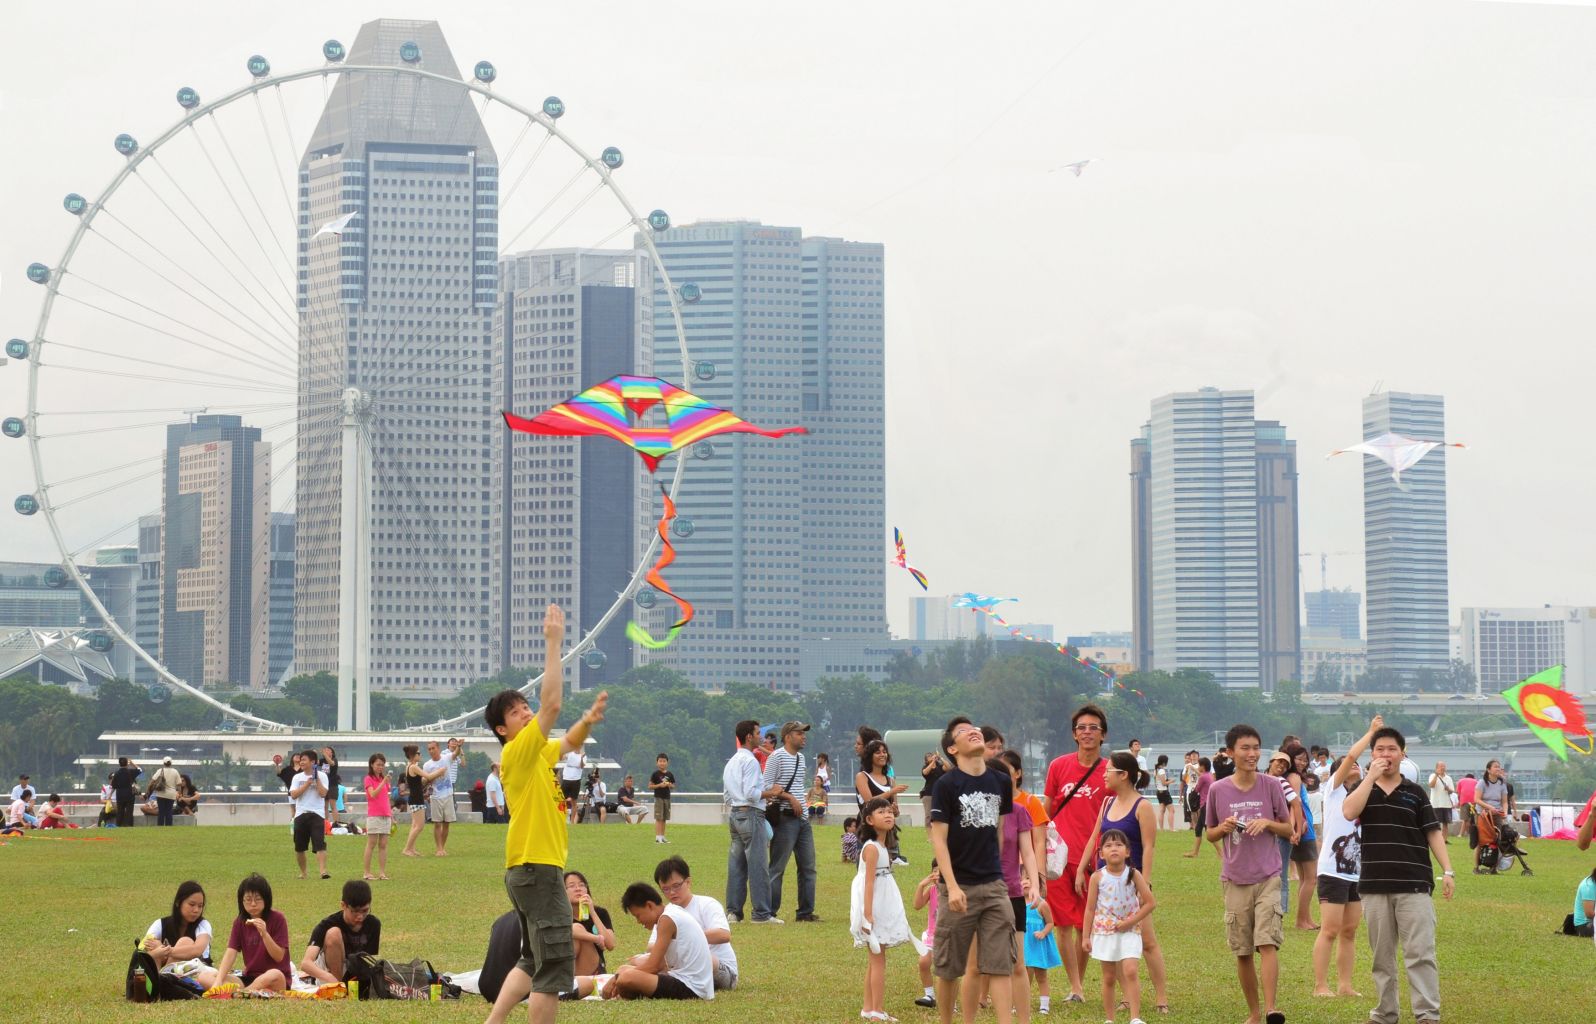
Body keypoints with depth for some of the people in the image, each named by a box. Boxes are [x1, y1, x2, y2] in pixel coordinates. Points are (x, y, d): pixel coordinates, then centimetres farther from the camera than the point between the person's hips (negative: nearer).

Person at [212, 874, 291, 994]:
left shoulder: (277, 919, -5)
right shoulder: (240, 922, 7)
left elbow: (279, 957, -8)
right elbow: (231, 953, -4)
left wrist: (264, 933, -23)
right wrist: (218, 981, -20)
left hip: (278, 980, -5)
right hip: (250, 978, 5)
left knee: (275, 975, -41)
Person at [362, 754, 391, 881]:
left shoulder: (384, 779, 15)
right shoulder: (368, 779, -3)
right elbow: (373, 794, -18)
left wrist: (392, 815, 17)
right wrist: (384, 782, -25)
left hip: (385, 815, 6)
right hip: (373, 816, -6)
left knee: (383, 845, 3)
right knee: (371, 844, -4)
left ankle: (382, 873, 4)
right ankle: (367, 873, -1)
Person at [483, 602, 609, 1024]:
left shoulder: (536, 753, 14)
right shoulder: (517, 752, -11)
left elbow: (570, 743, 30)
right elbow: (552, 703, -21)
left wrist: (588, 720, 7)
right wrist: (554, 642, -18)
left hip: (529, 870, 10)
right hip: (537, 867, -10)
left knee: (532, 959, 18)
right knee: (555, 966, -9)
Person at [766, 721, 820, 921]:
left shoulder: (801, 757, 16)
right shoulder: (777, 757, -8)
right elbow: (767, 786, -14)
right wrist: (789, 797, -19)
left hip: (802, 819, 8)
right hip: (785, 819, -8)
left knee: (808, 867, 9)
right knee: (777, 868, -5)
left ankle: (806, 911, 15)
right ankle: (769, 912, -2)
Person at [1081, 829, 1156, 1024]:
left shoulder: (1133, 875, -5)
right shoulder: (1097, 877, -3)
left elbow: (1149, 902, -4)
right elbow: (1090, 909, 2)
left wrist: (1130, 922, -11)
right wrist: (1085, 936, 2)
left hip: (1129, 932, -1)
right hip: (1104, 933, 1)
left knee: (1130, 971, -15)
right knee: (1109, 978, 8)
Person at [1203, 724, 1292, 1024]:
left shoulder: (1271, 786, 0)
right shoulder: (1218, 790, 1)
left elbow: (1289, 830, 6)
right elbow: (1210, 834, 11)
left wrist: (1267, 823, -13)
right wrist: (1224, 828, -10)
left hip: (1268, 877, -2)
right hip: (1235, 879, 2)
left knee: (1267, 942, -17)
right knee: (1242, 952, 6)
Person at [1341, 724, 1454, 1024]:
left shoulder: (1415, 793, 7)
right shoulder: (1363, 789, 9)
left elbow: (1433, 832, 5)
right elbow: (1349, 812, -13)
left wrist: (1447, 870, -5)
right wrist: (1371, 777, -12)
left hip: (1414, 885, -2)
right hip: (1374, 885, 2)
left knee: (1421, 953, -8)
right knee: (1381, 955, 9)